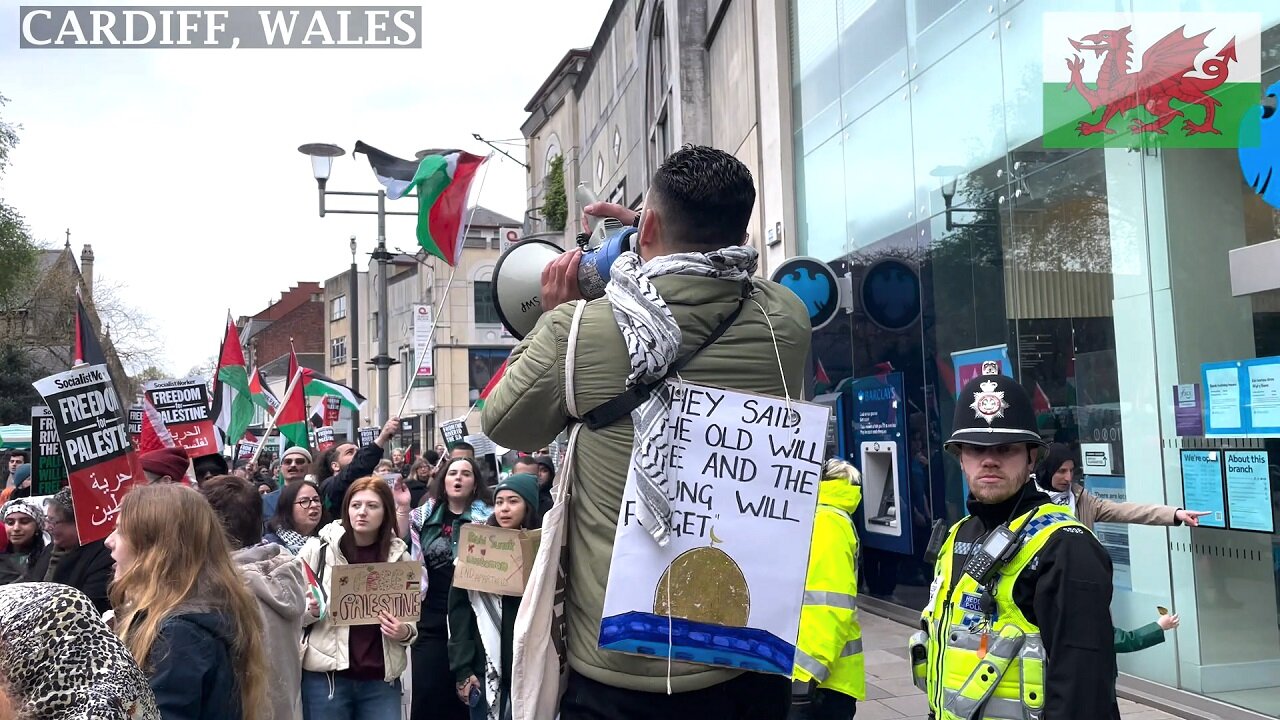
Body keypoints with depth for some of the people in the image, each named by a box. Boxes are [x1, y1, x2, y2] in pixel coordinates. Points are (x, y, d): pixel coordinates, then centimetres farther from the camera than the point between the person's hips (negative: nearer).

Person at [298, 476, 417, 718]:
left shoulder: (399, 556, 4)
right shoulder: (318, 548, -2)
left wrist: (405, 633, -10)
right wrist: (311, 611, -17)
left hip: (382, 679, 2)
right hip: (326, 675, -2)